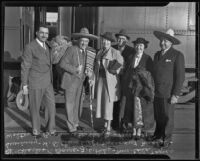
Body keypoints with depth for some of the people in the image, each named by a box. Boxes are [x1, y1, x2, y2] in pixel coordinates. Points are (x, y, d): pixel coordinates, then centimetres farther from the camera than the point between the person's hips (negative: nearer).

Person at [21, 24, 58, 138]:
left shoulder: (47, 46, 10)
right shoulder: (30, 47, -13)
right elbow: (25, 67, -11)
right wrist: (24, 84, -11)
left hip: (47, 83, 6)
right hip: (35, 83, -6)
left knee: (52, 105, 6)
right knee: (35, 107, 8)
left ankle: (51, 128, 23)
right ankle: (36, 130, 26)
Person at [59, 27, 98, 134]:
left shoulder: (86, 51, 6)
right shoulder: (72, 50, -15)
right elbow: (62, 63, -18)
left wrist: (89, 72, -6)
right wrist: (75, 69, -24)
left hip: (80, 81, 7)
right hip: (70, 81, -7)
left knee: (78, 104, 15)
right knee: (70, 104, 1)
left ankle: (75, 123, 31)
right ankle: (71, 127, 9)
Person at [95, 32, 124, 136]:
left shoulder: (114, 52, -10)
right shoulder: (100, 52, 13)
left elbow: (120, 62, -26)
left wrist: (113, 70, -16)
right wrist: (96, 75, 9)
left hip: (110, 79, -6)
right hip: (100, 79, 6)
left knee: (108, 102, -4)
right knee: (101, 101, 8)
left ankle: (108, 127, 5)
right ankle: (105, 124, 21)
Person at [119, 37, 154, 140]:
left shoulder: (147, 59, 2)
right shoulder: (130, 57, 12)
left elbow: (150, 74, 1)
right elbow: (127, 71, 12)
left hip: (141, 86, -3)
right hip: (129, 85, 4)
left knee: (139, 107, -6)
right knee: (130, 108, 3)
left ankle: (139, 130, 3)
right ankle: (133, 129, 13)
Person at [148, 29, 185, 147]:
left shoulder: (177, 55, -8)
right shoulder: (157, 55, 13)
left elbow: (180, 76, -10)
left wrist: (176, 94, -14)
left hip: (168, 93, -5)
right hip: (157, 92, 5)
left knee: (167, 116, 4)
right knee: (158, 116, 12)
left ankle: (167, 139, 18)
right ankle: (158, 135, 29)